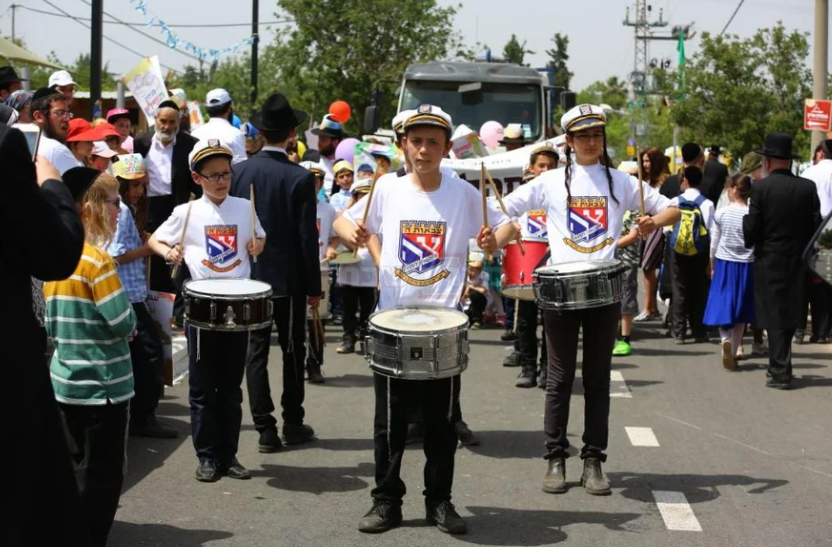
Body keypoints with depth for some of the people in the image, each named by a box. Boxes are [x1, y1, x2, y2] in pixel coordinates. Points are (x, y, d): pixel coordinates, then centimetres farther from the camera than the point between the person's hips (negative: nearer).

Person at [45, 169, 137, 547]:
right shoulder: (97, 260, -18)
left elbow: (51, 324, 13)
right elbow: (124, 323, -20)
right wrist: (131, 318, 0)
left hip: (66, 381, 8)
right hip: (102, 384, -8)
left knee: (76, 471, 16)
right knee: (102, 478, 2)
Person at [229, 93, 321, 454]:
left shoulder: (238, 171, -4)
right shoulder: (300, 178, -12)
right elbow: (307, 238, -10)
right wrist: (314, 287, -2)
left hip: (249, 276, 2)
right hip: (289, 278, -2)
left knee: (256, 352, 6)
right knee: (292, 351, 12)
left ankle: (265, 430, 5)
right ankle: (293, 423, 18)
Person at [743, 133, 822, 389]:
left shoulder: (761, 187, -12)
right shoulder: (808, 187, -2)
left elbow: (751, 230, -12)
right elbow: (816, 227, 0)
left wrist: (749, 241, 9)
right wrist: (806, 254, 13)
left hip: (769, 262, -4)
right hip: (797, 262, 4)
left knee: (774, 318, 3)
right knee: (790, 315, 16)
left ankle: (780, 371, 2)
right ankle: (781, 366, 23)